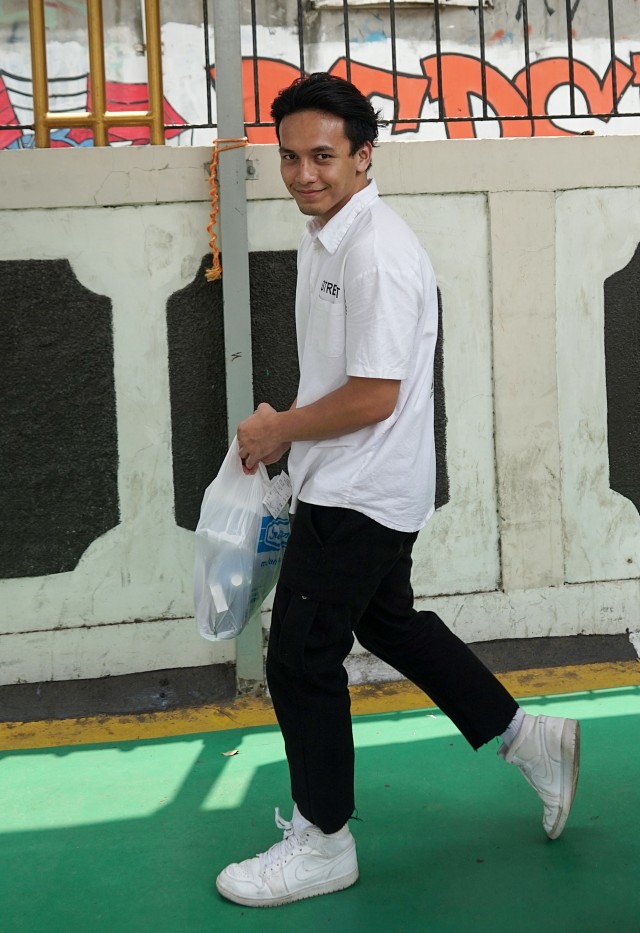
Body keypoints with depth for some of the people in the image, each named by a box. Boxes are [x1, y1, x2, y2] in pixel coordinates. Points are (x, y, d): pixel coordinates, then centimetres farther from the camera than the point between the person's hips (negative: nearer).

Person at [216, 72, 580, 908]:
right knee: (388, 623, 24)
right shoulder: (325, 237, 8)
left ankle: (322, 842, 16)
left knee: (300, 659, -1)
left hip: (357, 495, -10)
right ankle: (527, 740, 36)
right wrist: (286, 427, 7)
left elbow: (372, 398, -26)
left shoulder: (376, 253, -24)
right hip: (362, 489, 10)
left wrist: (280, 431, -13)